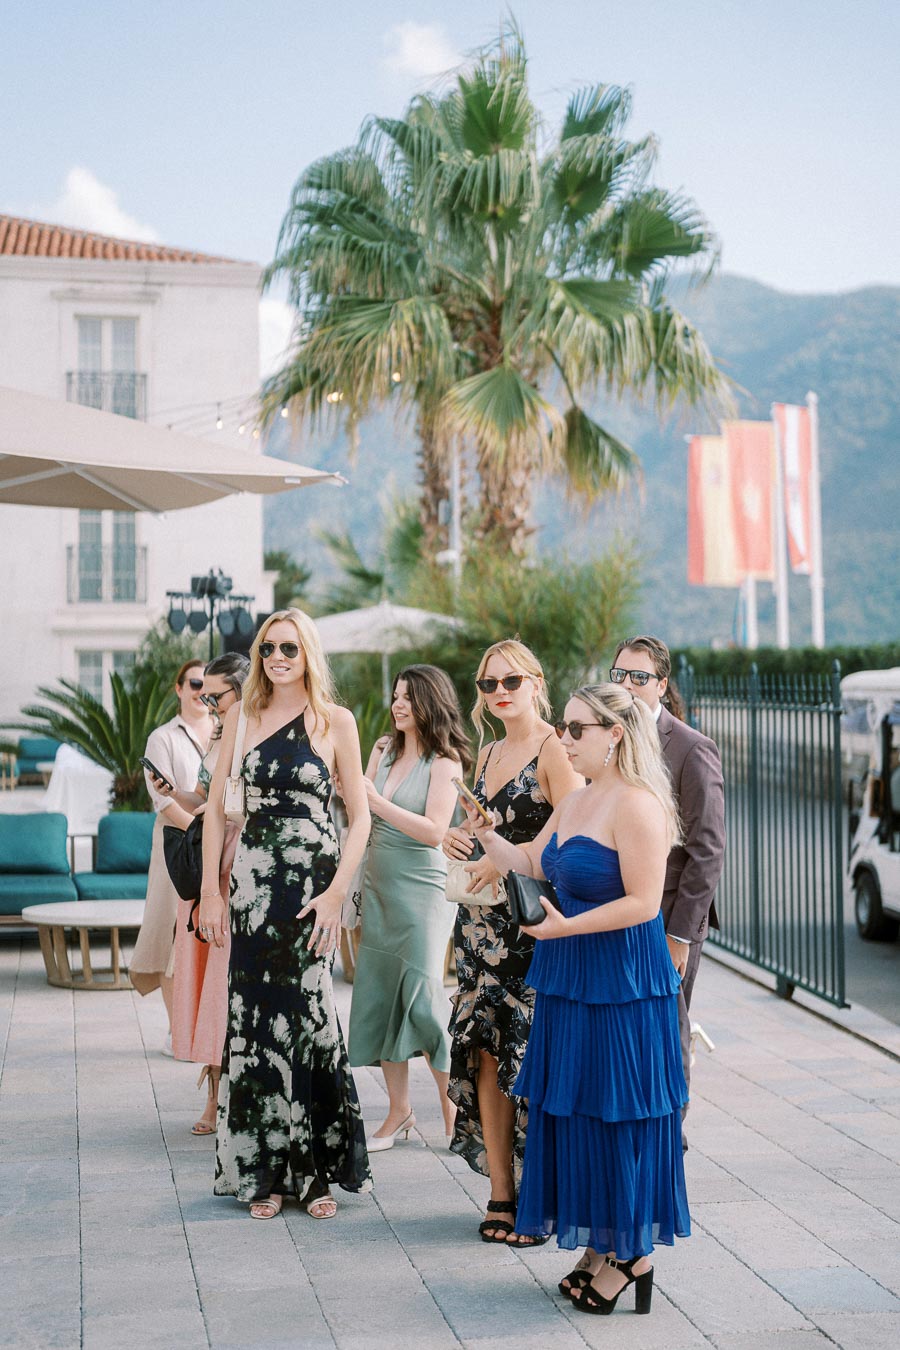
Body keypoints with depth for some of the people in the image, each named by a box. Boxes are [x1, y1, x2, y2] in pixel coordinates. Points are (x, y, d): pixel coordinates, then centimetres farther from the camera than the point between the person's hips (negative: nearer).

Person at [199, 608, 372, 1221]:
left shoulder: (335, 721, 1)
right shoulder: (243, 717, 9)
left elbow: (360, 816, 0)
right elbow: (217, 807, 9)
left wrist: (337, 893, -9)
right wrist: (212, 889, 1)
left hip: (313, 879, -2)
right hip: (253, 878, 2)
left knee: (306, 1014, -3)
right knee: (255, 1020, 2)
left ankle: (316, 1169, 10)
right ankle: (264, 1170, 12)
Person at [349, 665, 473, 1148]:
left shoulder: (445, 761, -7)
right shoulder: (383, 752, 9)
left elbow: (434, 830, -17)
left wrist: (374, 800, -19)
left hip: (421, 891, -6)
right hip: (377, 889, 6)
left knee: (422, 1003, -5)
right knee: (380, 1000, 6)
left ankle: (451, 1102, 13)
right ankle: (398, 1112, 16)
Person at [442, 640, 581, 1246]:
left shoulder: (554, 750, -8)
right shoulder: (489, 754, 16)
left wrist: (508, 863, -19)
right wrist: (456, 841, 5)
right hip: (482, 920, 8)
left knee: (532, 1060, -5)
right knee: (485, 1054, 6)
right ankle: (501, 1195, 12)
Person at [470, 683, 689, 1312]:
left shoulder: (637, 805, -16)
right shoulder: (576, 802, 13)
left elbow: (643, 902, -21)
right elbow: (530, 863, 20)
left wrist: (566, 927, -24)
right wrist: (487, 836, 5)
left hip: (621, 986, -9)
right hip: (571, 979, 9)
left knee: (616, 1115, -1)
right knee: (577, 1112, 12)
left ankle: (632, 1255, 10)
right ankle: (600, 1245, 23)